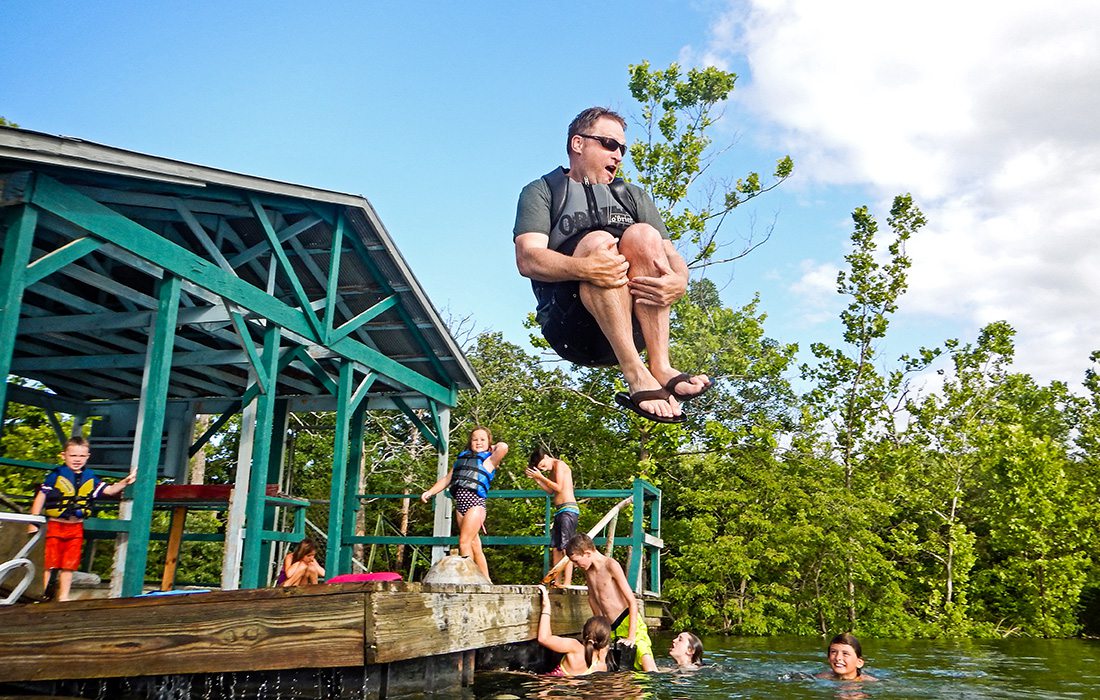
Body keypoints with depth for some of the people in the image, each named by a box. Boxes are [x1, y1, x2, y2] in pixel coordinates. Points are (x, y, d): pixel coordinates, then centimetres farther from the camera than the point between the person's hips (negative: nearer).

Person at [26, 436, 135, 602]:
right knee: (48, 564, 1)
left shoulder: (90, 478, 6)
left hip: (76, 528, 4)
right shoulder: (56, 475, -6)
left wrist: (124, 482, -10)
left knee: (69, 566, 10)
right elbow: (40, 497, -5)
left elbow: (109, 490, 6)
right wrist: (33, 523, -7)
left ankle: (63, 597, 19)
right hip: (54, 525, -3)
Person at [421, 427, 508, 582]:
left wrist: (493, 447, 5)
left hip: (475, 502, -6)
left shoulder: (489, 460, 4)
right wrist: (430, 492, 15)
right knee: (474, 544, 7)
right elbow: (447, 478, 23)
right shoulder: (462, 457, 20)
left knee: (464, 542, -12)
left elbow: (503, 447, -15)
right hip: (460, 503, 6)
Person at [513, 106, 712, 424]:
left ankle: (660, 367, -32)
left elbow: (672, 256, 11)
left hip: (634, 326, 3)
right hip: (571, 328, -3)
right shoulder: (541, 192, 14)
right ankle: (636, 375, -39)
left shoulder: (634, 196, 26)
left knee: (642, 235, -21)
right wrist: (584, 268, -26)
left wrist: (679, 281, -16)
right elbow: (527, 260, -6)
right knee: (598, 241, -27)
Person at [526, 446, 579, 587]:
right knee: (555, 547, 10)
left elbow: (558, 487, -15)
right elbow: (551, 491, 15)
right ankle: (557, 582, 13)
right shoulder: (552, 470, 19)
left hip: (568, 509, -10)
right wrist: (536, 479, 7)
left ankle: (567, 582, -15)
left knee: (566, 547, -12)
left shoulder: (559, 465, -6)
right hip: (560, 511, 10)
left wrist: (541, 477, -10)